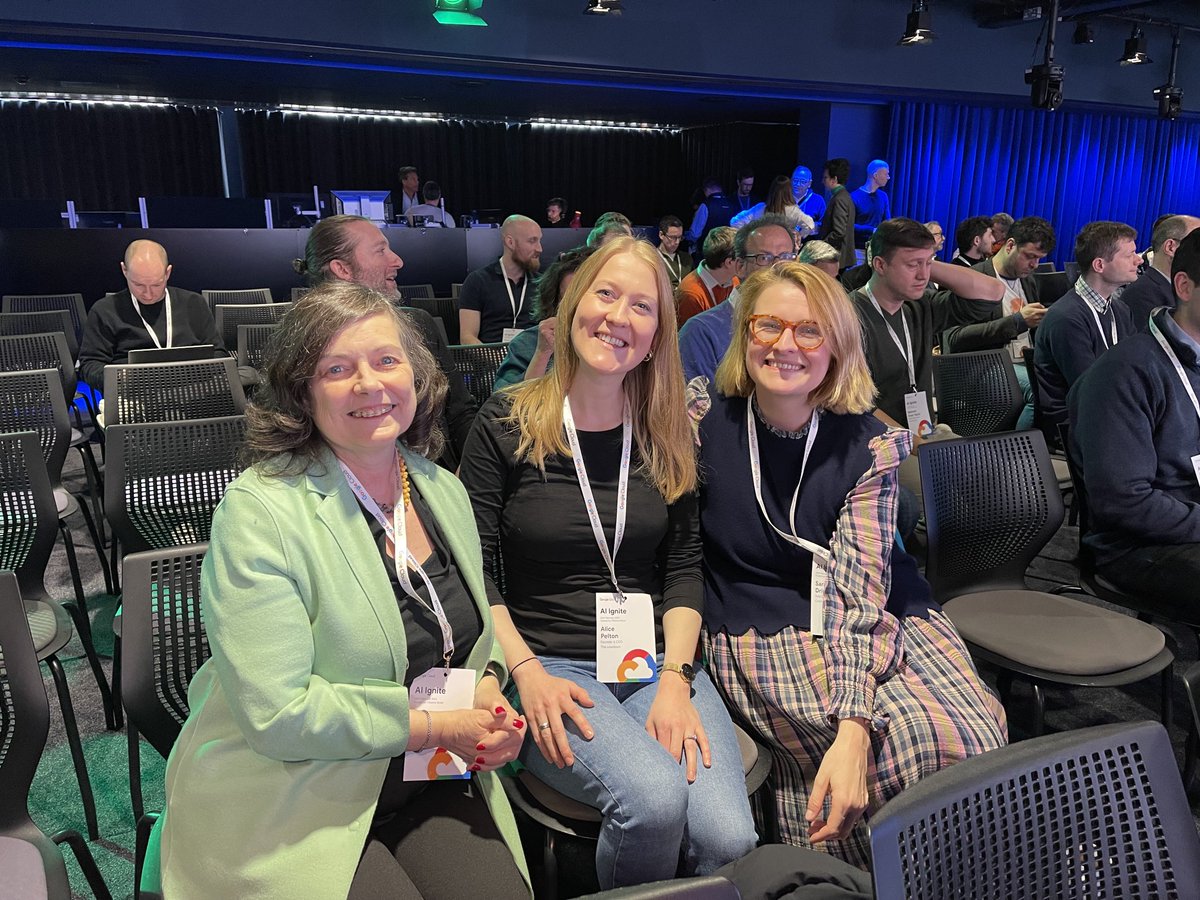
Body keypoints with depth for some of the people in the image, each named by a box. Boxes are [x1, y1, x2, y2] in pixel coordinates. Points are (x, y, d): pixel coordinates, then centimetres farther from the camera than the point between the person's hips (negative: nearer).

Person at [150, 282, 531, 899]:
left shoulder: (444, 489, 4)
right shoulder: (258, 511, -16)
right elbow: (276, 715, -20)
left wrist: (487, 688, -6)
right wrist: (436, 725, -17)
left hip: (426, 780, 5)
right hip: (292, 797, -4)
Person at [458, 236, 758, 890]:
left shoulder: (666, 434, 8)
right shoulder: (507, 424, -2)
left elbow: (684, 567, 6)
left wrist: (675, 675, -8)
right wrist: (528, 673, -13)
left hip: (655, 661, 3)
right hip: (551, 666, -2)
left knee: (729, 838, -21)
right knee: (653, 801, -28)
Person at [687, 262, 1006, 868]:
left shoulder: (866, 446, -7)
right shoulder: (703, 416, -7)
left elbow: (861, 594, -15)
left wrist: (853, 733, -27)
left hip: (868, 616, 3)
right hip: (759, 630, -2)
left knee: (977, 736, -22)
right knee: (916, 740, -25)